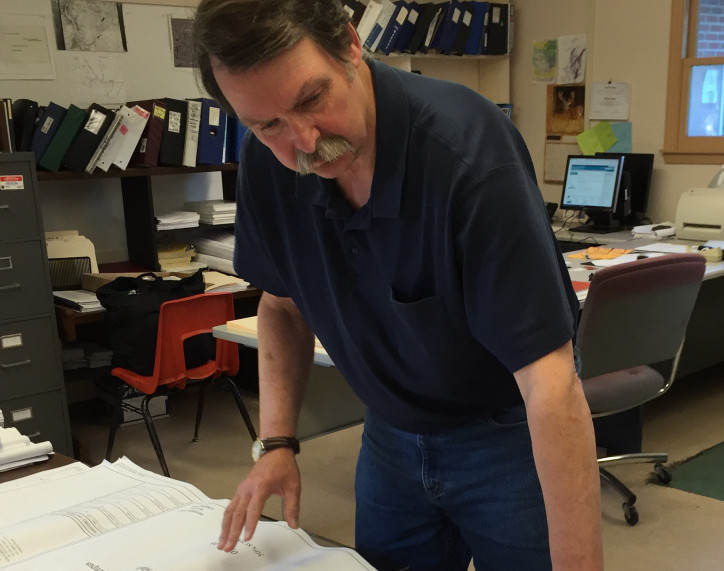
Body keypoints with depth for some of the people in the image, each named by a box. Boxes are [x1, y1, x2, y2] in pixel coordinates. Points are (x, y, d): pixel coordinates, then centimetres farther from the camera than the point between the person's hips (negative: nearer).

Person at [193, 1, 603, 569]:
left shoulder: (467, 146, -31)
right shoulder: (268, 163, -14)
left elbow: (550, 383, -33)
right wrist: (277, 442, -6)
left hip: (507, 433, -4)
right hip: (391, 434, 5)